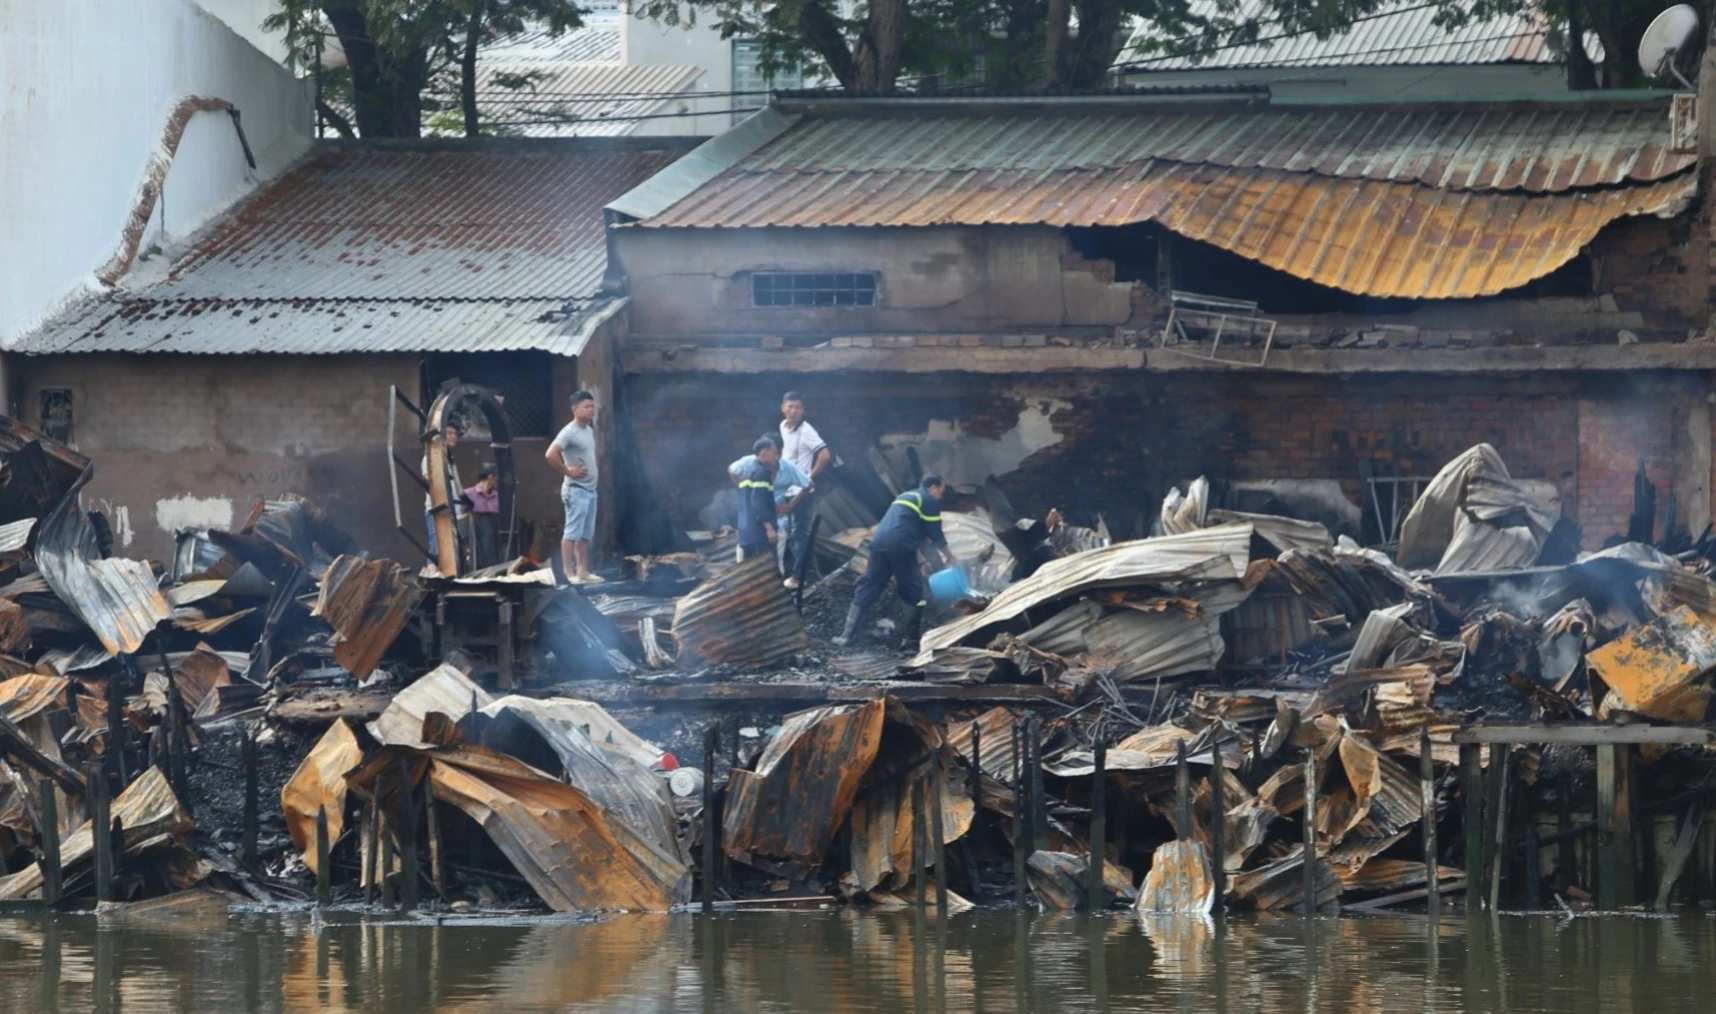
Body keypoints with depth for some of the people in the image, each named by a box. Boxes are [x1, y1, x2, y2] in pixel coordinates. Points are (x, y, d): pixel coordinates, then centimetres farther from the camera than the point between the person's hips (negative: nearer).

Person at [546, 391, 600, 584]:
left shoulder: (589, 430, 14)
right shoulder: (569, 432, -14)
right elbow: (551, 454, -24)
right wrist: (567, 471, -17)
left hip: (590, 489, 9)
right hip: (576, 490, -9)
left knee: (585, 534, 11)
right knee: (572, 533, -7)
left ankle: (583, 571, 15)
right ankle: (569, 573, -7)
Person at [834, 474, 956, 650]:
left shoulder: (905, 496, 33)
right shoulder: (930, 501, 8)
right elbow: (935, 534, 8)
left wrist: (920, 557, 38)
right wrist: (948, 555, 23)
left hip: (879, 541, 7)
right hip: (900, 545, -7)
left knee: (867, 589, 6)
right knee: (913, 591, 7)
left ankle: (846, 635, 0)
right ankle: (911, 639, 8)